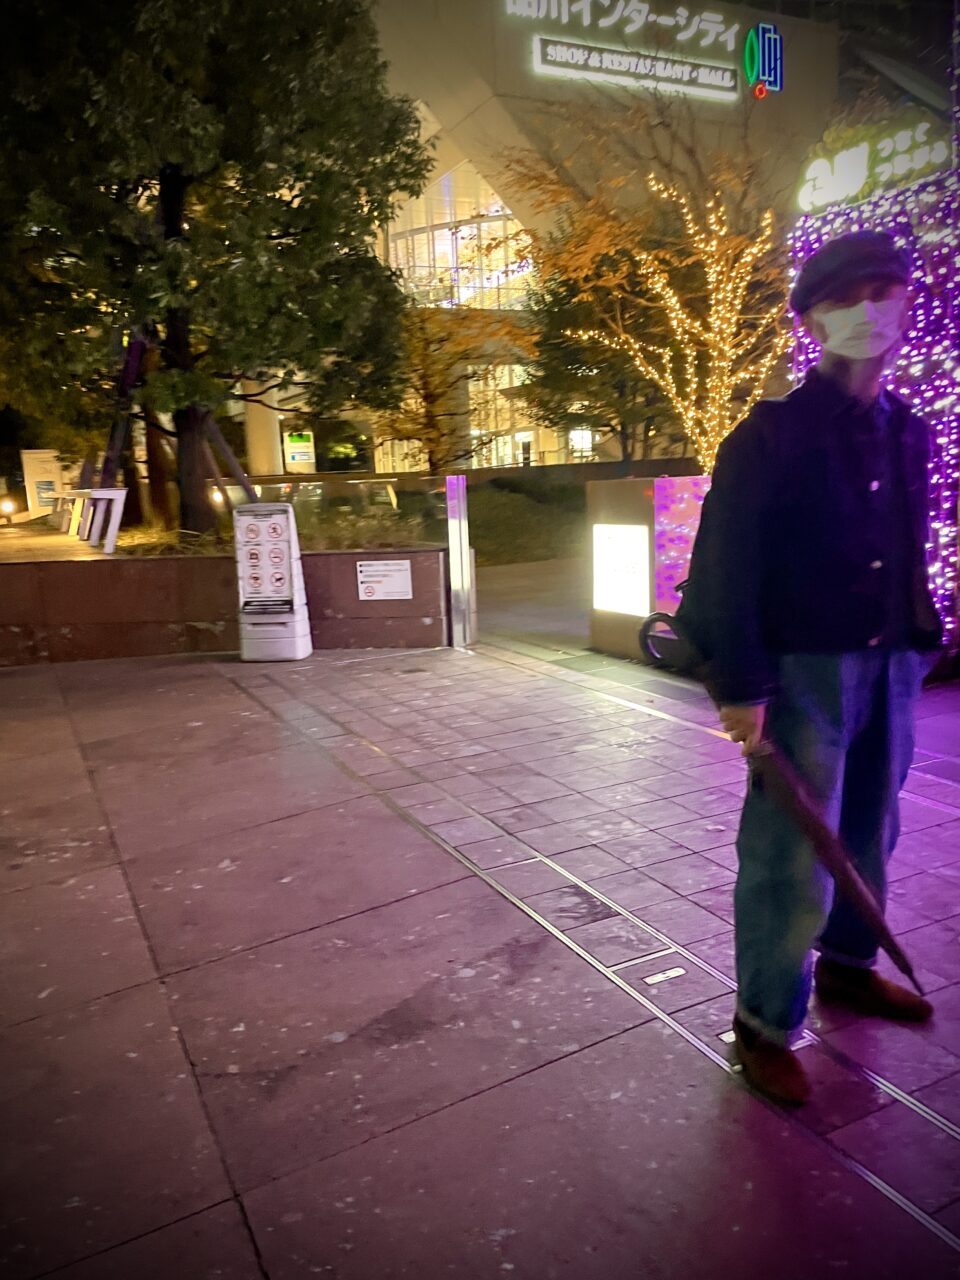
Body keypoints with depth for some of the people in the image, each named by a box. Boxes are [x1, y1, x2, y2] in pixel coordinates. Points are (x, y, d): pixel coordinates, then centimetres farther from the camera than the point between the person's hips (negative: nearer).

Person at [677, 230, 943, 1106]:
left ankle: (846, 968, 41)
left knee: (869, 834, 19)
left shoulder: (910, 435, 11)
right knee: (795, 857, -1)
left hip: (888, 669, 7)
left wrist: (918, 645, 9)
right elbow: (725, 567, -13)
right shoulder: (772, 433, -9)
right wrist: (741, 684, -17)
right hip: (804, 671, -6)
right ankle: (766, 1025, 17)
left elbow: (909, 558, 14)